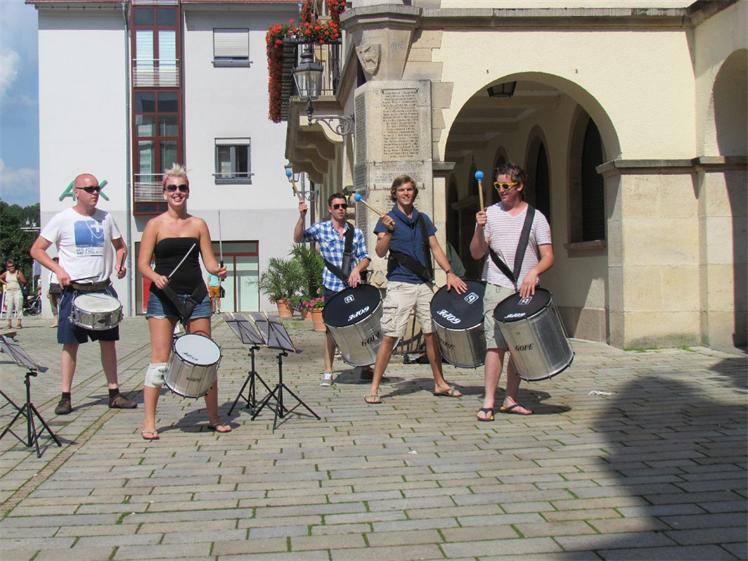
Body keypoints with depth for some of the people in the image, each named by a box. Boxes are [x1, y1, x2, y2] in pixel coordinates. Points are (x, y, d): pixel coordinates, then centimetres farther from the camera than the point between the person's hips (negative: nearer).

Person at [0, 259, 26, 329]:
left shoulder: (18, 272, 1)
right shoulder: (6, 273, 8)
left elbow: (24, 282, -1)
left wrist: (19, 278, -17)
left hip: (17, 291, -2)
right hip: (9, 292, 2)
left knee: (18, 307, -7)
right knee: (9, 307, 1)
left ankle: (19, 323, -4)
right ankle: (9, 323, 6)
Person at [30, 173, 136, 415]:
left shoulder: (106, 218, 7)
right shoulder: (62, 219, -3)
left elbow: (120, 246, 19)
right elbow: (36, 250, 0)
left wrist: (120, 263, -1)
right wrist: (58, 269, -13)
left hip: (103, 288, 4)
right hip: (74, 290, -3)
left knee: (108, 341, 6)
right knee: (70, 343, 1)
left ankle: (114, 393, 14)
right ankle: (66, 397, 9)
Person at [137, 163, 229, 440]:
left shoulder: (198, 224, 10)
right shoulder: (155, 225, 2)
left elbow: (209, 260, 8)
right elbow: (143, 264, -1)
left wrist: (218, 270, -14)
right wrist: (156, 278, -21)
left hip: (196, 296, 3)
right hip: (164, 296, -2)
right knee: (160, 359, -5)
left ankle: (214, 418, 14)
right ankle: (148, 422, 1)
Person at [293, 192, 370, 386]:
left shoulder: (356, 232, 6)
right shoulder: (321, 229, 1)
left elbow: (364, 258, 5)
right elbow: (298, 238, -9)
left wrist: (357, 269, -16)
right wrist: (302, 216, -23)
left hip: (354, 286, 1)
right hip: (332, 287, -1)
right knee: (331, 329, 5)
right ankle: (327, 372, 13)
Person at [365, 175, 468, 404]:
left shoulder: (423, 219, 15)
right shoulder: (387, 219, 1)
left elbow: (435, 248, 13)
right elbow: (380, 252, -10)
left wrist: (449, 273, 1)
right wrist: (388, 231, -28)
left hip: (425, 284, 5)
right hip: (399, 285, -4)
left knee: (432, 333, 8)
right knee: (390, 335, -8)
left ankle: (440, 383, 21)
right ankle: (374, 388, 0)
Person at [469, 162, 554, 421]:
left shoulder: (536, 217, 5)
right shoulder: (490, 214, 6)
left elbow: (548, 257, 0)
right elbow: (476, 254, 5)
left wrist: (533, 272, -19)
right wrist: (479, 229, -11)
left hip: (526, 291, 2)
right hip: (497, 288, -1)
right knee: (496, 345, -10)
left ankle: (511, 399, 17)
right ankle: (488, 402, -9)